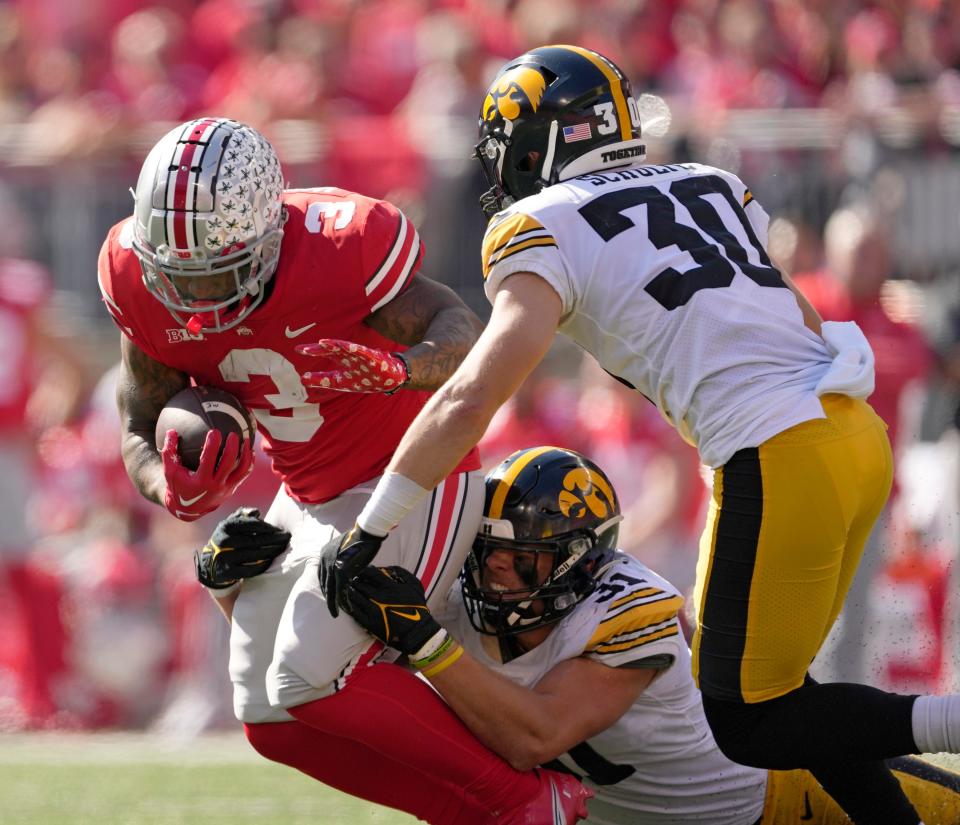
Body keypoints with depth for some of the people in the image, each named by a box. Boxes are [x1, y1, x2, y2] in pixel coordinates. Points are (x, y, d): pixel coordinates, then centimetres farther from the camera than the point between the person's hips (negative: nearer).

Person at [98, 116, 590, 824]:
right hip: (310, 497, 7)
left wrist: (403, 370, -42)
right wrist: (175, 491, -30)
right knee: (273, 721, 2)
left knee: (310, 679, -21)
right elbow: (142, 431, -6)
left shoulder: (337, 248, -31)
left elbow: (461, 330, -19)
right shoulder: (137, 276, -15)